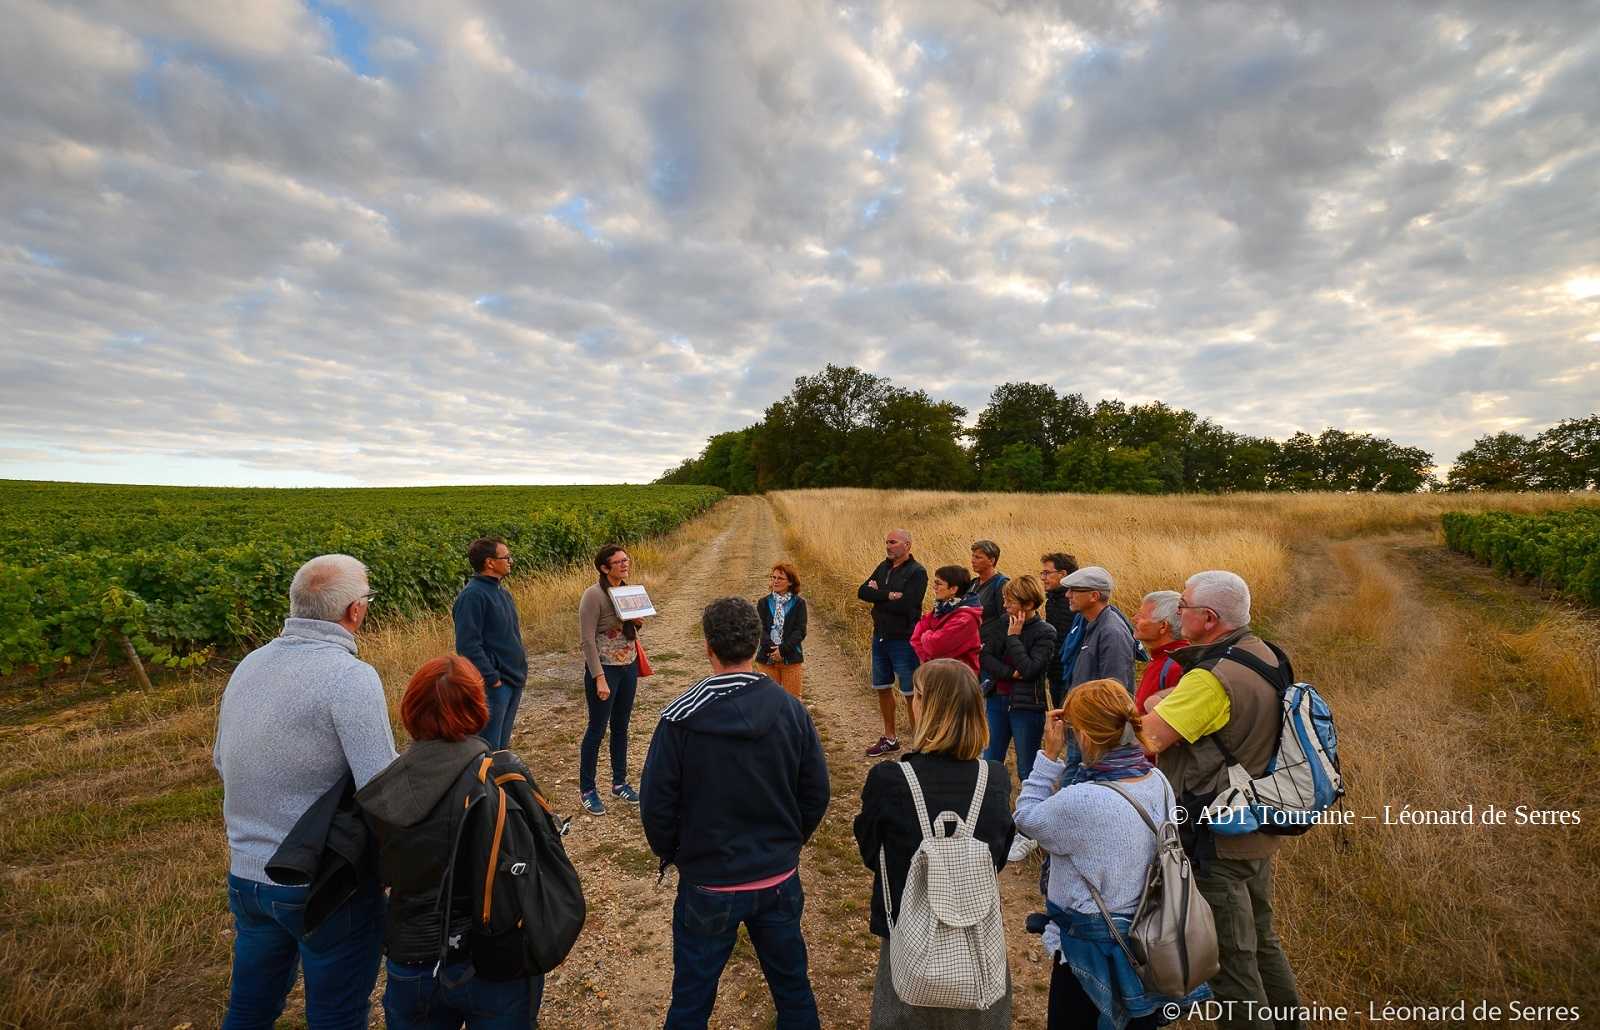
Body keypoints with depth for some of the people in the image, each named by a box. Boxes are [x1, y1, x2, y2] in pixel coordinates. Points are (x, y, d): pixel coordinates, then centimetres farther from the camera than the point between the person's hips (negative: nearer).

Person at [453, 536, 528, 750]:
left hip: (514, 680, 9)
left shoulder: (503, 592, 12)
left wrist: (519, 670, 13)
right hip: (494, 685, -9)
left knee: (502, 745, 18)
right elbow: (468, 645, -21)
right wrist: (492, 678, -20)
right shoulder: (473, 595, -17)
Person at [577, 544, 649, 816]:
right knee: (597, 730, 5)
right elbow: (587, 640, -18)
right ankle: (587, 789, 19)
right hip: (604, 669, -6)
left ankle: (620, 782, 29)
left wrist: (637, 620, -6)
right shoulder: (594, 595, -16)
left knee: (621, 728, 16)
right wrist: (599, 679, -20)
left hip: (629, 667, 6)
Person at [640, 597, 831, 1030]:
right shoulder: (791, 709, -11)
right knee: (793, 985, 23)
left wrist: (671, 854, 8)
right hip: (780, 880, 3)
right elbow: (816, 793, -3)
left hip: (708, 885, -2)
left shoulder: (680, 718, -19)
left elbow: (657, 804, -12)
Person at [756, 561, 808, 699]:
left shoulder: (798, 603, 1)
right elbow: (760, 629, -3)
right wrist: (772, 649, -17)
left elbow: (800, 631, -6)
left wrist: (782, 650, -16)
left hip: (791, 658, -1)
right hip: (767, 658, 1)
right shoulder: (763, 603, 6)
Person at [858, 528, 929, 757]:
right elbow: (862, 592, -2)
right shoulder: (884, 567, 9)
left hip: (903, 641, -8)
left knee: (911, 693, 0)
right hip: (880, 637, 8)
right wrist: (888, 596, -16)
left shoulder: (917, 572, -12)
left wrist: (877, 596, -11)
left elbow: (905, 605, -24)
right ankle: (890, 738, 31)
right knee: (882, 688, 16)